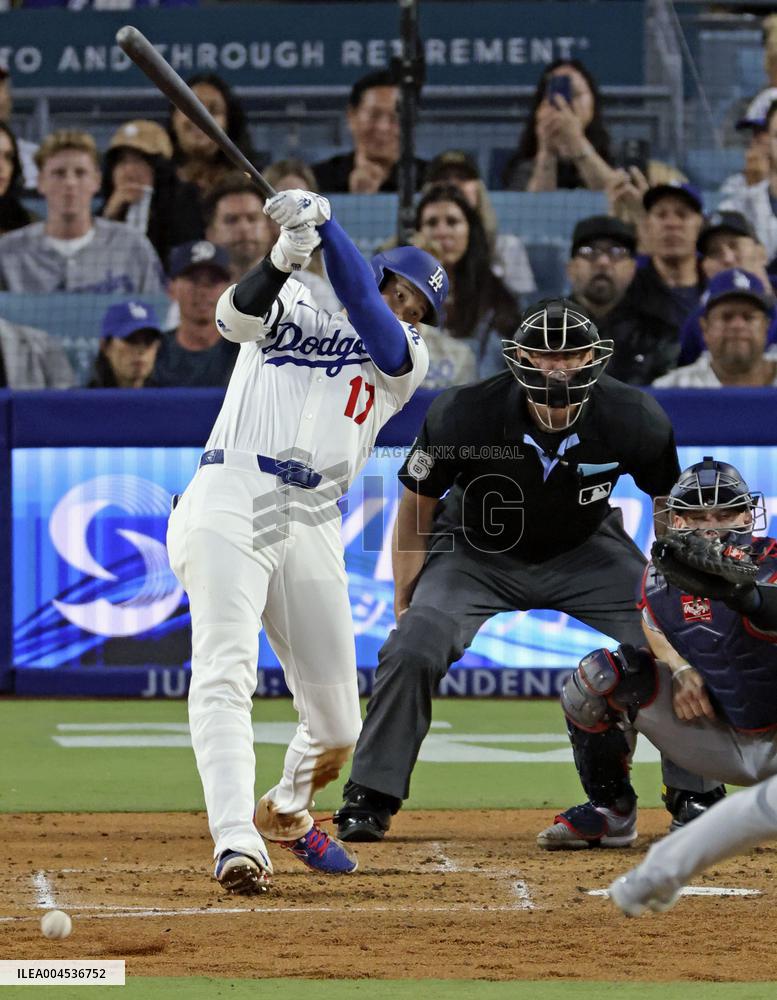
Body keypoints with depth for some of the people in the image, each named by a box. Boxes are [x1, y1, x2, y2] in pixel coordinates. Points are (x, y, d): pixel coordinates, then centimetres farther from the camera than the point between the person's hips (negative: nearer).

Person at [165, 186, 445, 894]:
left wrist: (325, 224, -13)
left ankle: (288, 812, 36)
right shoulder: (292, 308, 17)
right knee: (226, 671, -22)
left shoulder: (404, 362, 18)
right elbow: (239, 313, -6)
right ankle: (237, 843, -34)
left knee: (337, 723, 5)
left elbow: (370, 317, -3)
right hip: (230, 499, -3)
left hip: (313, 525, 3)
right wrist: (286, 255, -25)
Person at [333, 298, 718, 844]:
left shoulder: (635, 419, -23)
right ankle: (371, 799, -8)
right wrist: (405, 604, -11)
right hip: (476, 554, -1)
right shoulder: (463, 415, -27)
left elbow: (670, 504, -3)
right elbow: (417, 505, -10)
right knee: (412, 651, -23)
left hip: (587, 552, 1)